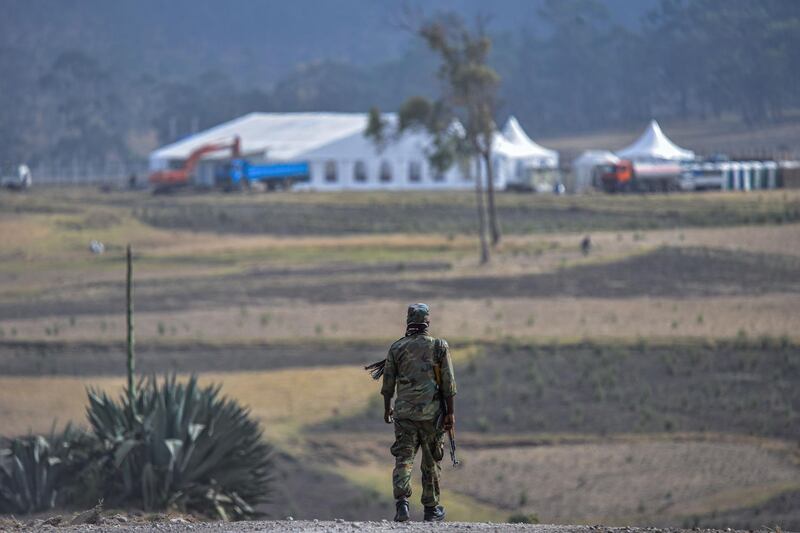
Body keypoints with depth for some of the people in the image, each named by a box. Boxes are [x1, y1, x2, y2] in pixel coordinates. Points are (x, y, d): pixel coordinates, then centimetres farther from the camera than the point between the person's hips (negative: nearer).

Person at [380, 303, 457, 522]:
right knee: (431, 462, 12)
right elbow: (448, 383, -3)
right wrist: (450, 412, 2)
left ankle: (401, 502, -22)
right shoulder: (439, 347, -1)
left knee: (403, 458, -2)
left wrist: (387, 408, 20)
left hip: (404, 412, 0)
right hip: (431, 412, 0)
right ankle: (431, 509, 21)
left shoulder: (396, 348, 2)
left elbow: (388, 382, 6)